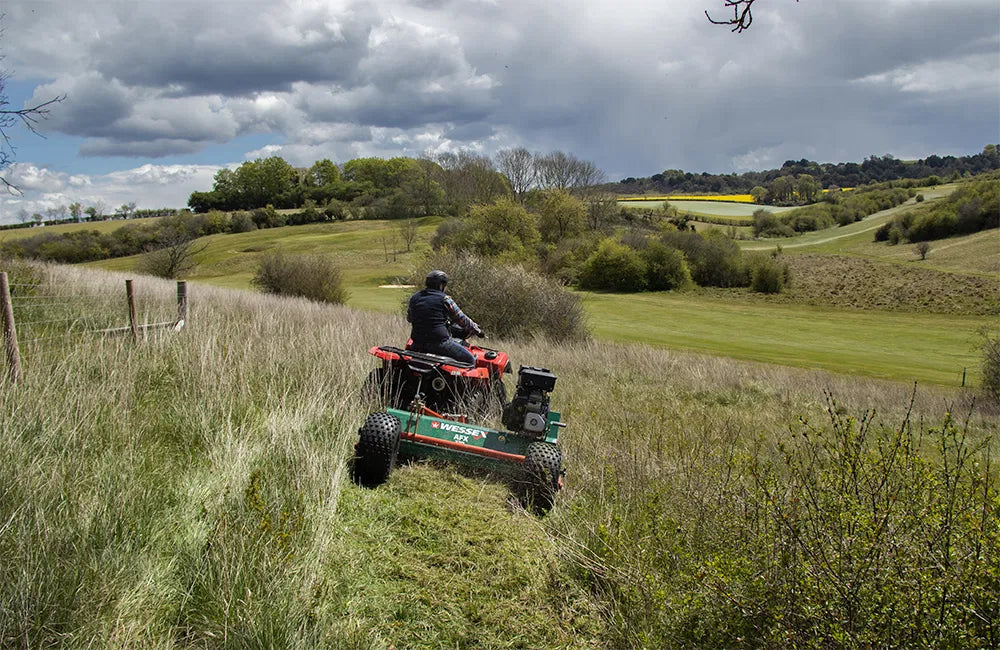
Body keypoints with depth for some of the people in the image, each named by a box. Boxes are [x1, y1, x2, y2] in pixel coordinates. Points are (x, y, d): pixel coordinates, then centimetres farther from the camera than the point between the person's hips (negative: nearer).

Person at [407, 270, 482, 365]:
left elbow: (409, 318, 25)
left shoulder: (414, 298, 9)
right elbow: (461, 319, 0)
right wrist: (477, 330, 13)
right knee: (470, 360, 4)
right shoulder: (444, 299, -5)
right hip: (440, 342, -5)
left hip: (418, 343, 5)